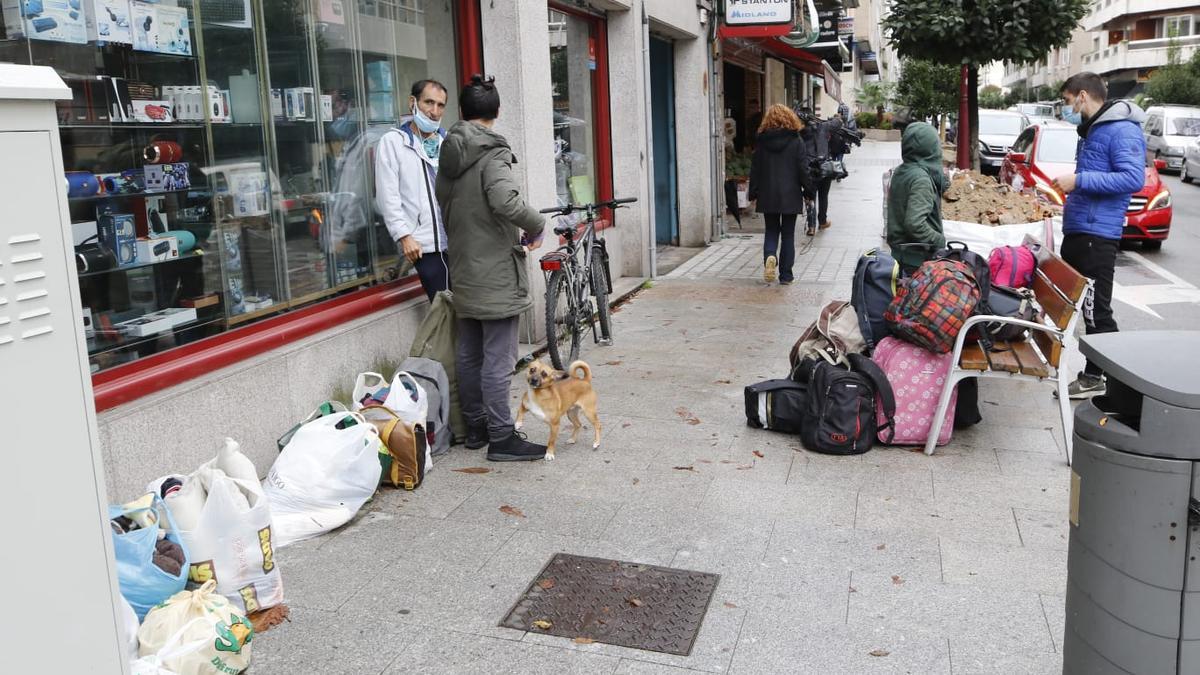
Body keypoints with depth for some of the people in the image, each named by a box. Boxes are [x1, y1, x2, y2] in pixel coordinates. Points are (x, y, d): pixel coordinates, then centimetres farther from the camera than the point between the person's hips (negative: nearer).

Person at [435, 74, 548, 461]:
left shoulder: (449, 153, 11)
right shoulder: (493, 153, -14)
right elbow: (506, 202, -29)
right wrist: (537, 226, -13)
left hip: (463, 270, 8)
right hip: (496, 272, -8)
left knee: (469, 353, 14)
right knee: (497, 358, -4)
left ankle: (475, 427, 25)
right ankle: (501, 438, 0)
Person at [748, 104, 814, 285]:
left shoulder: (762, 141, -1)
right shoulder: (796, 141, -5)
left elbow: (755, 169, 2)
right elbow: (804, 169, -5)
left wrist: (754, 194, 10)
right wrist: (808, 193, 4)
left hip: (767, 196, 1)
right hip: (790, 196, -1)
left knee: (771, 231, 13)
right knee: (788, 235, 8)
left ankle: (769, 256, -17)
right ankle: (785, 275, 8)